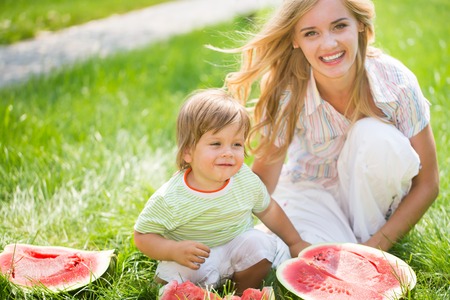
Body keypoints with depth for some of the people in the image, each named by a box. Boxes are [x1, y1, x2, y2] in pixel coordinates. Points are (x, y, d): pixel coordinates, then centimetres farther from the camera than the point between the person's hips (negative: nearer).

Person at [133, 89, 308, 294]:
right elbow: (142, 236, -16)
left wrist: (295, 242, 12)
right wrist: (174, 250, -33)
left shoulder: (247, 179, -12)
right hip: (192, 261, -4)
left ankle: (244, 293, 5)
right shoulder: (169, 199, -25)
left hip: (237, 246, 4)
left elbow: (267, 209, 7)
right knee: (172, 275, -30)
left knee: (261, 243, -21)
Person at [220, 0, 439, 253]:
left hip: (373, 191, 2)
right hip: (311, 191, -1)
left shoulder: (397, 82, -24)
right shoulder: (287, 94, -24)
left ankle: (367, 237, -9)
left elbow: (427, 184, -16)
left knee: (375, 136, -31)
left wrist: (374, 248, -23)